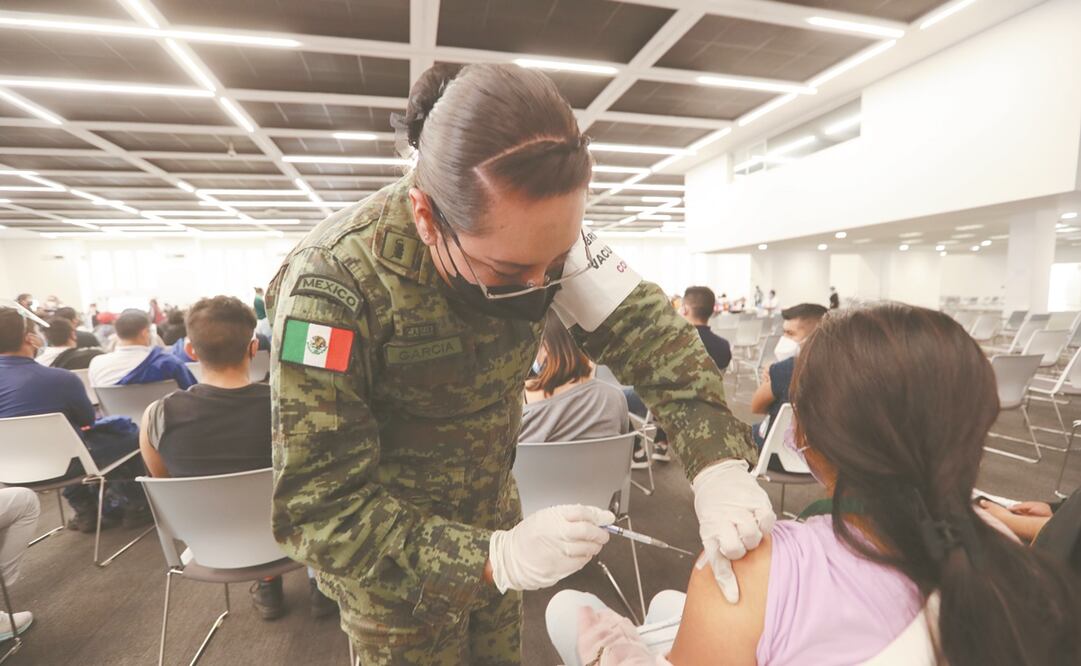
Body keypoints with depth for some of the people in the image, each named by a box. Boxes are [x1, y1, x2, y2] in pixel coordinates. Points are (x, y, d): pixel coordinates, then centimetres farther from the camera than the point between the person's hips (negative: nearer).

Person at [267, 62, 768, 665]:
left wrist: (718, 464, -31)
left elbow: (643, 325, -19)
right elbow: (320, 509, -28)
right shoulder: (332, 286, -32)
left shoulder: (533, 235, -18)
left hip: (492, 511, 4)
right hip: (390, 556, -4)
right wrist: (492, 557, -36)